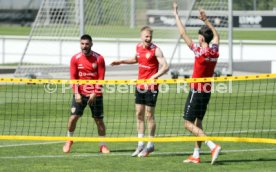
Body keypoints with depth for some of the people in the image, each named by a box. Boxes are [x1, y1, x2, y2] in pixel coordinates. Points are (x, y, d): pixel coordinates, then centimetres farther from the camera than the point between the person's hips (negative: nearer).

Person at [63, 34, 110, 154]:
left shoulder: (99, 58, -4)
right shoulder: (75, 59, 0)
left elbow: (101, 78, -4)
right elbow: (73, 77, 1)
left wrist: (95, 93, -13)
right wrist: (76, 93, -10)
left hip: (95, 95, -1)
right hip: (80, 93, 1)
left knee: (99, 120, 1)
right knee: (73, 117, -9)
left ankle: (103, 145, 11)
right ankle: (69, 141, 12)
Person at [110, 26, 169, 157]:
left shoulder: (155, 50, -13)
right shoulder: (138, 47, 7)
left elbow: (165, 67, -21)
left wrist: (154, 77, -33)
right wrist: (122, 62, 22)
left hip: (151, 87, -6)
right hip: (140, 86, 6)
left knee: (149, 115, -2)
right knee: (139, 114, 8)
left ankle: (150, 145, 9)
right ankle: (140, 144, 15)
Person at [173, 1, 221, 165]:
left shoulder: (200, 51, -18)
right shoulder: (215, 51, 0)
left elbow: (183, 33, -14)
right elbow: (216, 35, 23)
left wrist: (176, 15, -6)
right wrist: (206, 20, 26)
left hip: (197, 91, -7)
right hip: (207, 91, 7)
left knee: (189, 123, -5)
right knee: (198, 122, 15)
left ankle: (213, 146, -21)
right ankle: (196, 155, 14)